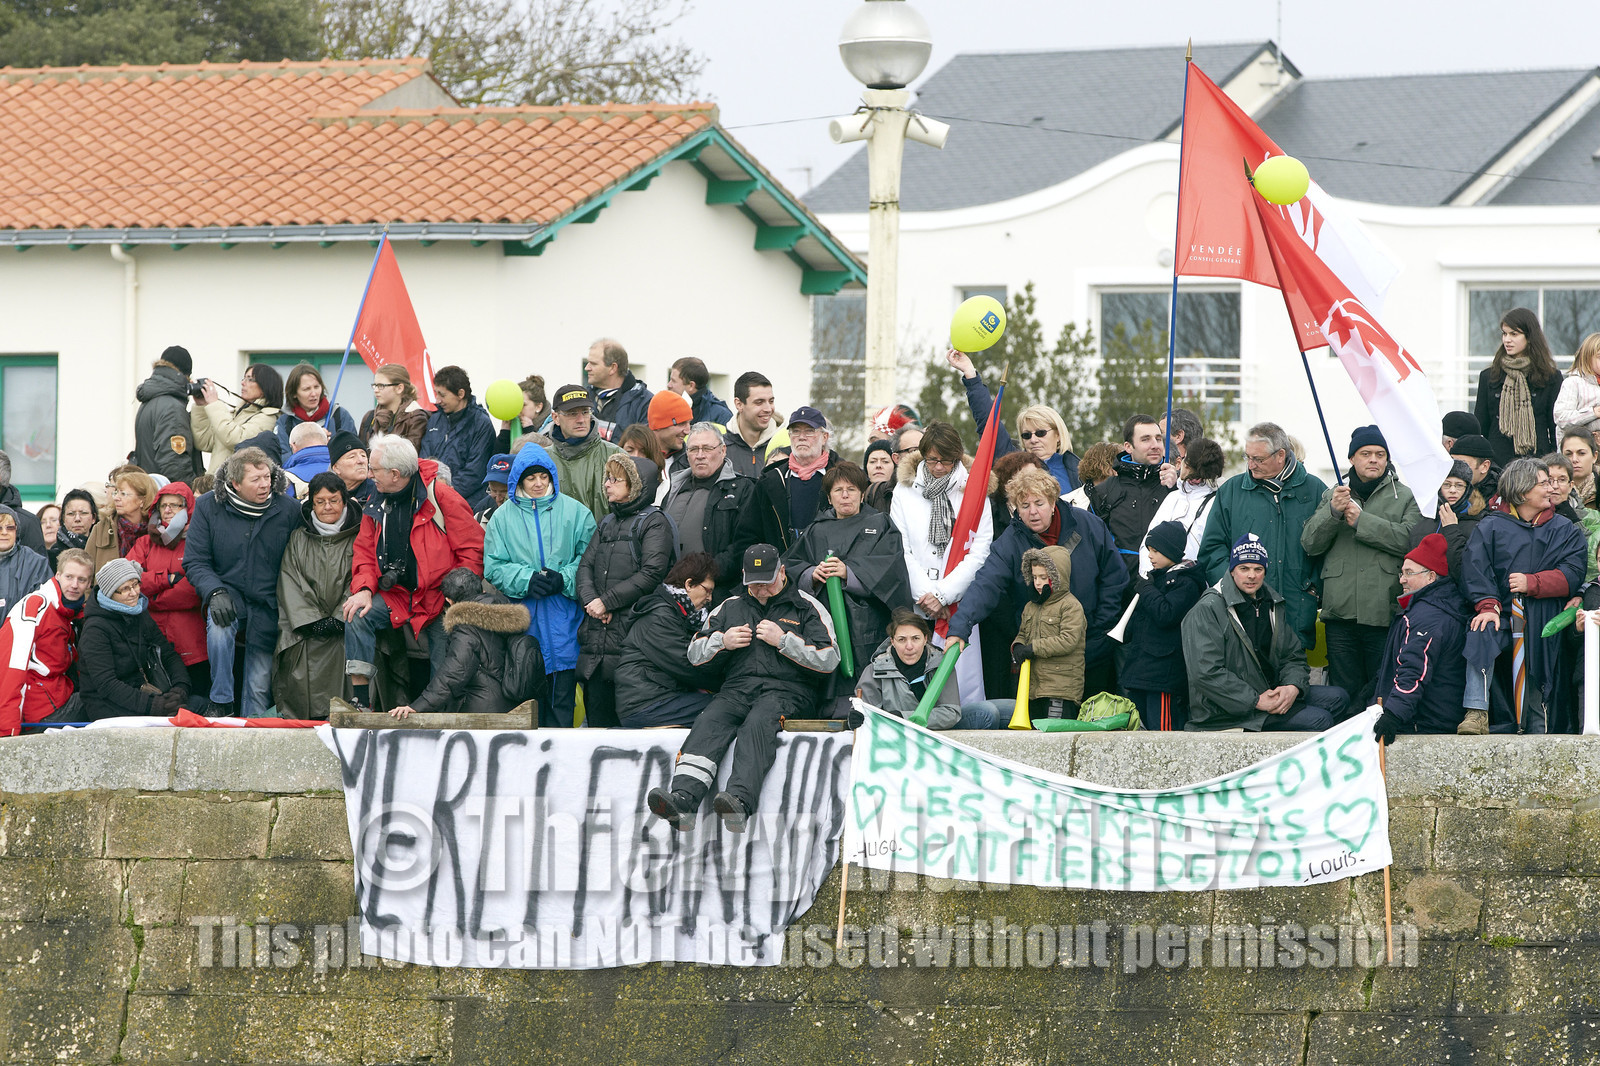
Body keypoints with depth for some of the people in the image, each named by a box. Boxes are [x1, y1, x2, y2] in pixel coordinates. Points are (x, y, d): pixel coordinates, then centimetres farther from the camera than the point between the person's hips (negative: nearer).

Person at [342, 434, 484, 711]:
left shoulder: (441, 497, -15)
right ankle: (360, 697, -18)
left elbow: (473, 550, -13)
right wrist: (364, 589, -10)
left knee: (445, 676, -3)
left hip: (439, 599, -4)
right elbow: (365, 551, 9)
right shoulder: (376, 503, 4)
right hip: (396, 595, 4)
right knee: (357, 615, -20)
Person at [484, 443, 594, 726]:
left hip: (563, 616, -1)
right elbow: (494, 567, 5)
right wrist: (527, 580, -11)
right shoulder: (503, 517, 9)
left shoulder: (574, 512, 6)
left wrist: (564, 579, -12)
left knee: (562, 689, -5)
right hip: (522, 615, 1)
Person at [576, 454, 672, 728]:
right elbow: (586, 565, 14)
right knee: (597, 709, 4)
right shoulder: (608, 523, 22)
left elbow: (651, 574, -12)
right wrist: (590, 599, -7)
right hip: (597, 631, 7)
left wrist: (607, 601, -12)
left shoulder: (655, 523, -1)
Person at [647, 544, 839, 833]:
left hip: (787, 690, -4)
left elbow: (829, 660, -1)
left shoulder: (806, 607, 9)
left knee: (757, 724, -37)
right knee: (709, 722, -30)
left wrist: (783, 640, -8)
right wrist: (722, 641, 3)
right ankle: (682, 800, -50)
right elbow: (695, 654, 24)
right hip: (738, 687, 4)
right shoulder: (731, 607, 23)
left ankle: (740, 801, -60)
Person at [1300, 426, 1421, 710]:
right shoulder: (1332, 496, 18)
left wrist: (1361, 521, -11)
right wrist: (1332, 512, -11)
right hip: (1341, 612, 3)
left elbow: (1410, 539, -9)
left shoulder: (1404, 497, 9)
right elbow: (1310, 543, 6)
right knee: (1344, 693, 3)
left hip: (1385, 612, -3)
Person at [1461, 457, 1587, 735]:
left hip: (1543, 624, 2)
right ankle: (1477, 714, -38)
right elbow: (1476, 567, -3)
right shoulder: (1491, 526, 9)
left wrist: (1532, 583, -12)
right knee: (1480, 637, -34)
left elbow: (1572, 574, 3)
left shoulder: (1565, 531, 16)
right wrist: (1487, 605, -20)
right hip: (1502, 615, -2)